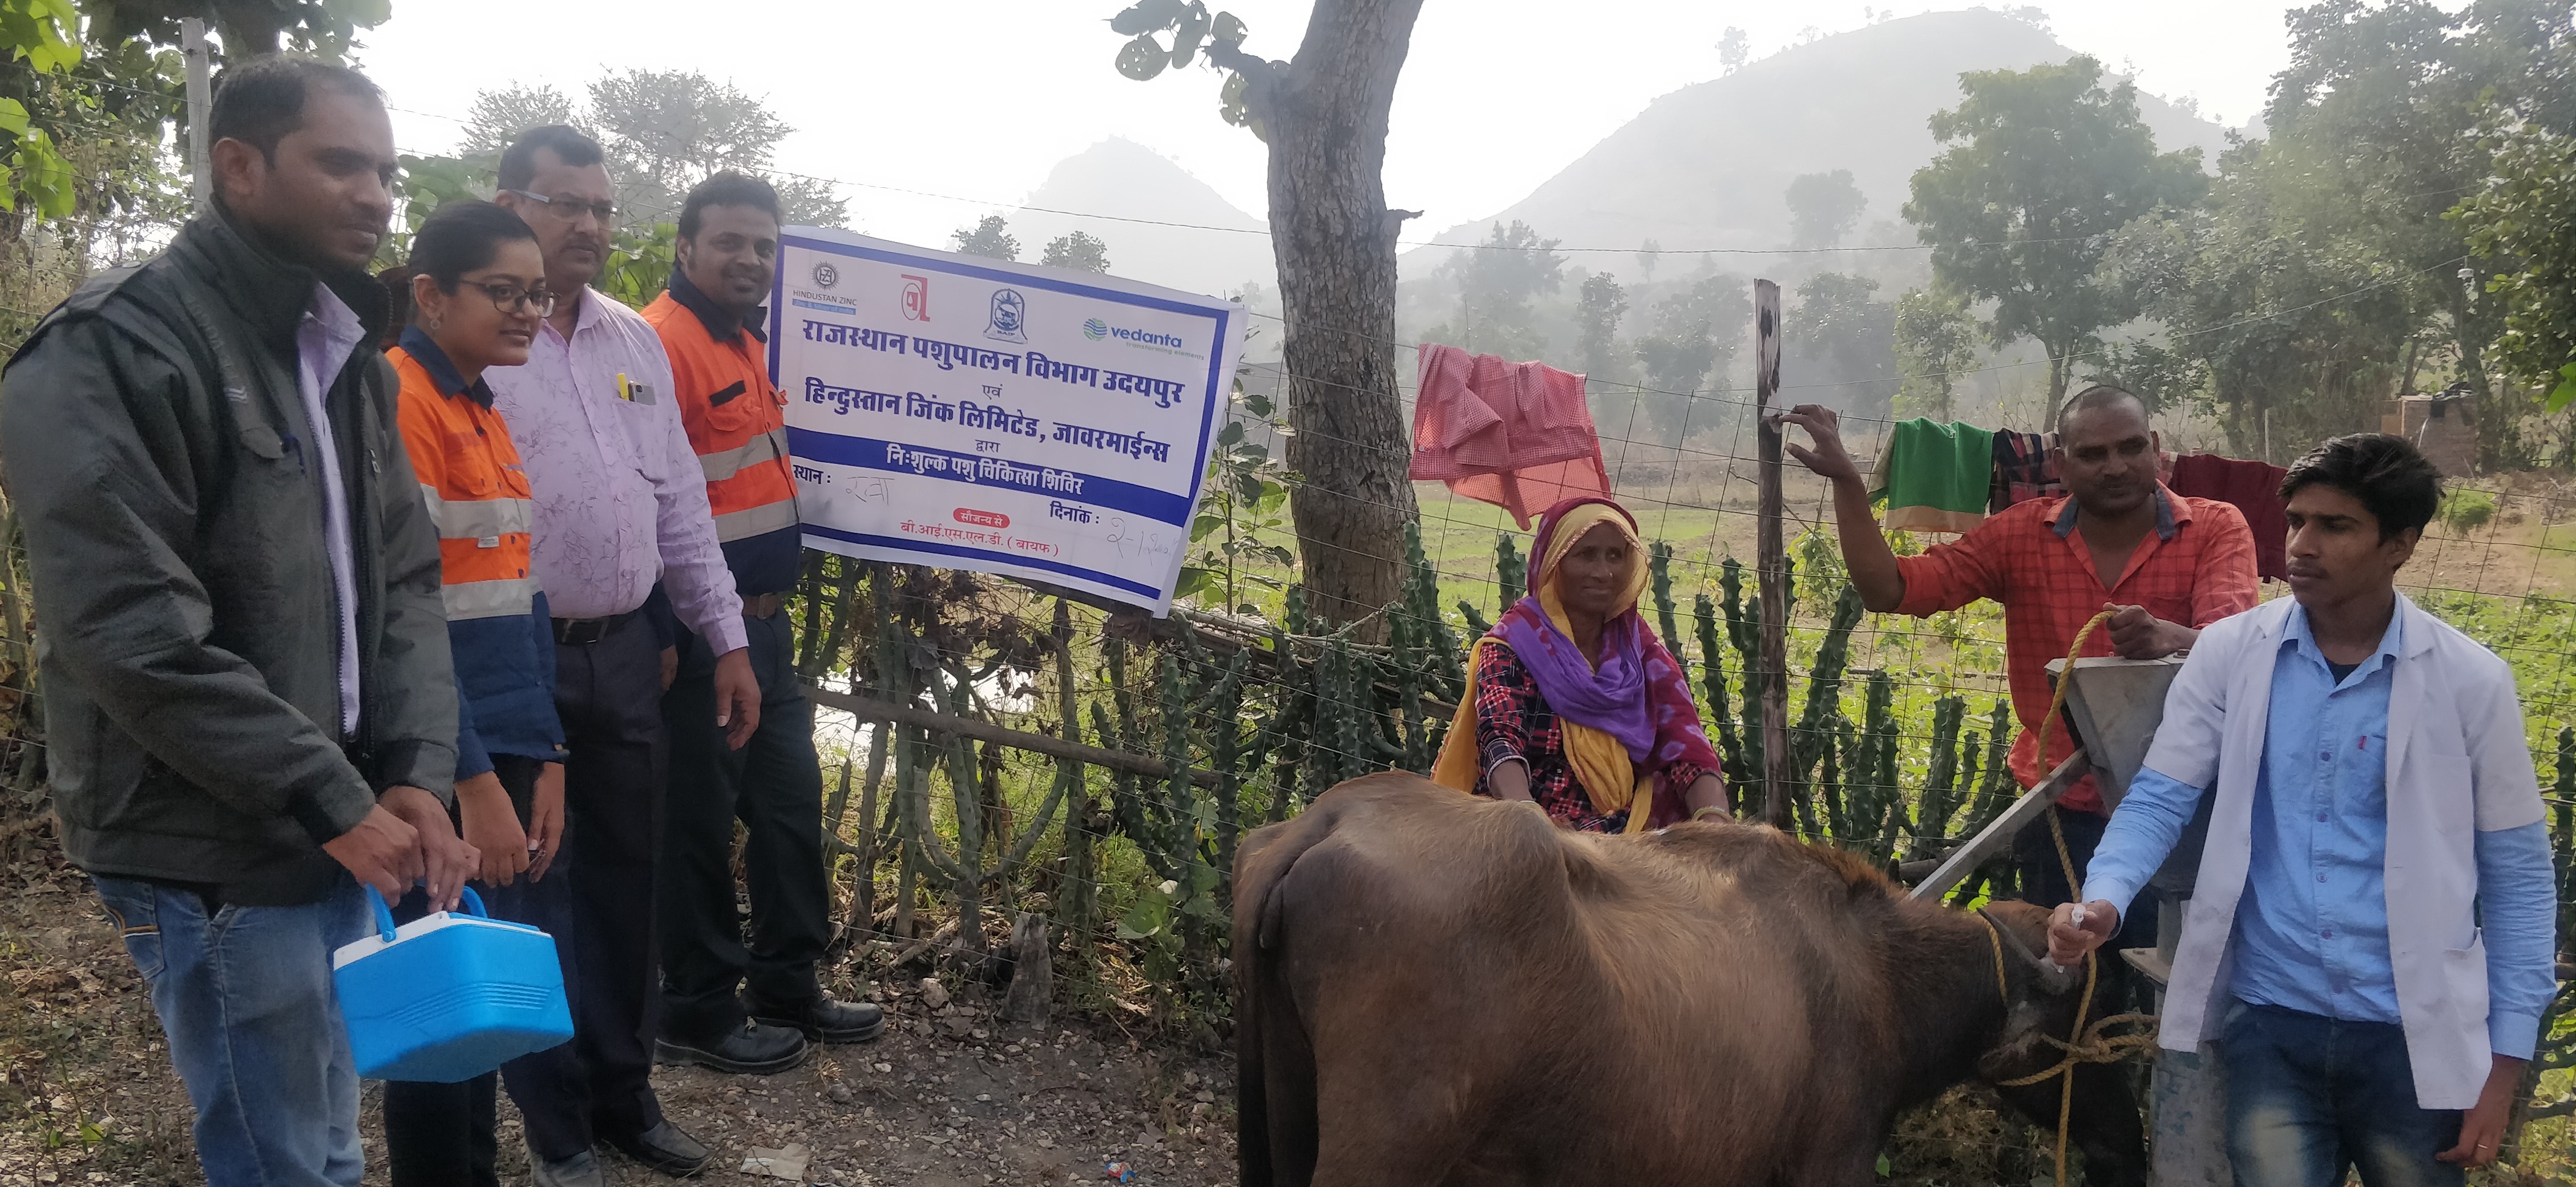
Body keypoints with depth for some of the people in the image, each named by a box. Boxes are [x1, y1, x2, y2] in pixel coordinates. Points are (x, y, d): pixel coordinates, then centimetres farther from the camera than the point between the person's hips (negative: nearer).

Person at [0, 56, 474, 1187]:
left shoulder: (346, 356, 11)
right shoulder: (113, 353, -14)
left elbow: (405, 579, 9)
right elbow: (129, 634, -22)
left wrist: (417, 774, -6)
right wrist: (335, 798, -19)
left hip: (342, 834, 8)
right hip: (209, 856, -7)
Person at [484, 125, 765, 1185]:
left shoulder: (635, 341, 12)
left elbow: (680, 500, 15)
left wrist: (726, 639, 13)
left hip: (624, 649, 6)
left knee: (626, 881, 14)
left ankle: (623, 1091, 30)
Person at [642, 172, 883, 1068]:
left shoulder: (752, 340, 14)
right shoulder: (662, 342, -17)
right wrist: (669, 632, -20)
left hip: (765, 619, 10)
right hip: (700, 626, -10)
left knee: (790, 801, 16)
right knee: (702, 818, 2)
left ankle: (787, 986, 29)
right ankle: (697, 1015, 16)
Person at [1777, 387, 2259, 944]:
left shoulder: (2216, 528, -3)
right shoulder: (2022, 535, 2)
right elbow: (1889, 588, -4)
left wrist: (2168, 637, -43)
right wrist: (1846, 482, -14)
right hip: (2063, 814, 2)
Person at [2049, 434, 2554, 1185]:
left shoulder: (2470, 681, -4)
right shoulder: (2229, 653, -2)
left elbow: (2516, 877, 1)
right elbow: (2159, 800, -2)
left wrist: (2506, 1060, -1)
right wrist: (2102, 903, -23)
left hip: (2415, 1036, 0)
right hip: (2269, 1024, 0)